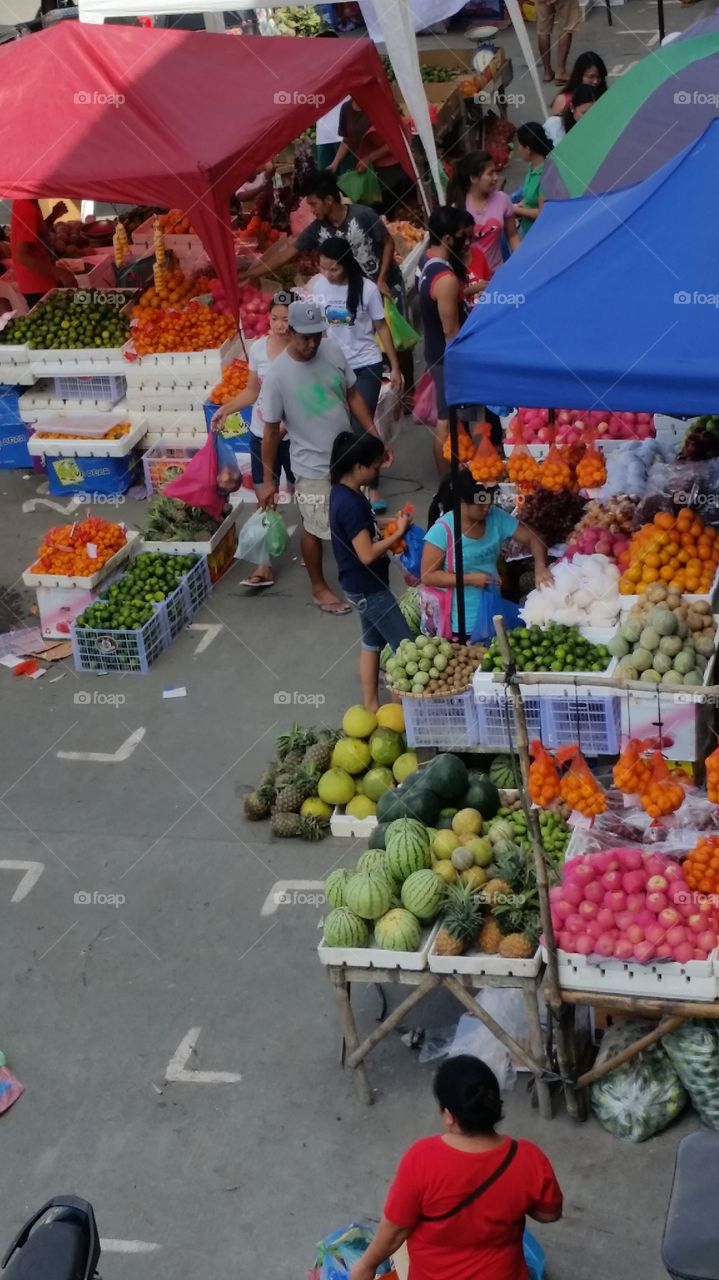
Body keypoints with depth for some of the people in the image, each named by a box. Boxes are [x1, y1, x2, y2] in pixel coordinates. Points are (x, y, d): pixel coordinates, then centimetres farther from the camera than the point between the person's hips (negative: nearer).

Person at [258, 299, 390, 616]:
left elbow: (353, 397, 5)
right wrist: (268, 480, -8)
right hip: (313, 467, -5)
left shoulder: (334, 353, -8)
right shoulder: (277, 375, -22)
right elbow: (271, 431, -13)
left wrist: (376, 439, 2)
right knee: (315, 529, 11)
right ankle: (319, 588, 31)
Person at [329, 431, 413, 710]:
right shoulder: (350, 503, -28)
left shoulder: (344, 493, 2)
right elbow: (367, 554, -29)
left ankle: (370, 705, 28)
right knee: (405, 646, 0)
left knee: (373, 642, 19)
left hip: (364, 585, 10)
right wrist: (398, 533, -20)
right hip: (367, 588, -10)